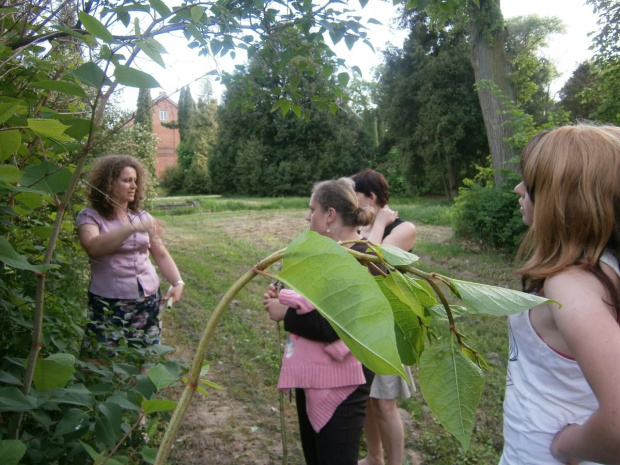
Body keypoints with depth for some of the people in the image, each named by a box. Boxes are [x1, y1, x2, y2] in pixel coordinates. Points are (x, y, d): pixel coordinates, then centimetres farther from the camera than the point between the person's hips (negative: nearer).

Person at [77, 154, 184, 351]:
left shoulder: (142, 216, 12)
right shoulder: (90, 216, -2)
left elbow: (161, 254, 13)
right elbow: (93, 248, -22)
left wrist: (178, 282, -2)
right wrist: (133, 228, -31)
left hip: (149, 302, 4)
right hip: (109, 307, -4)